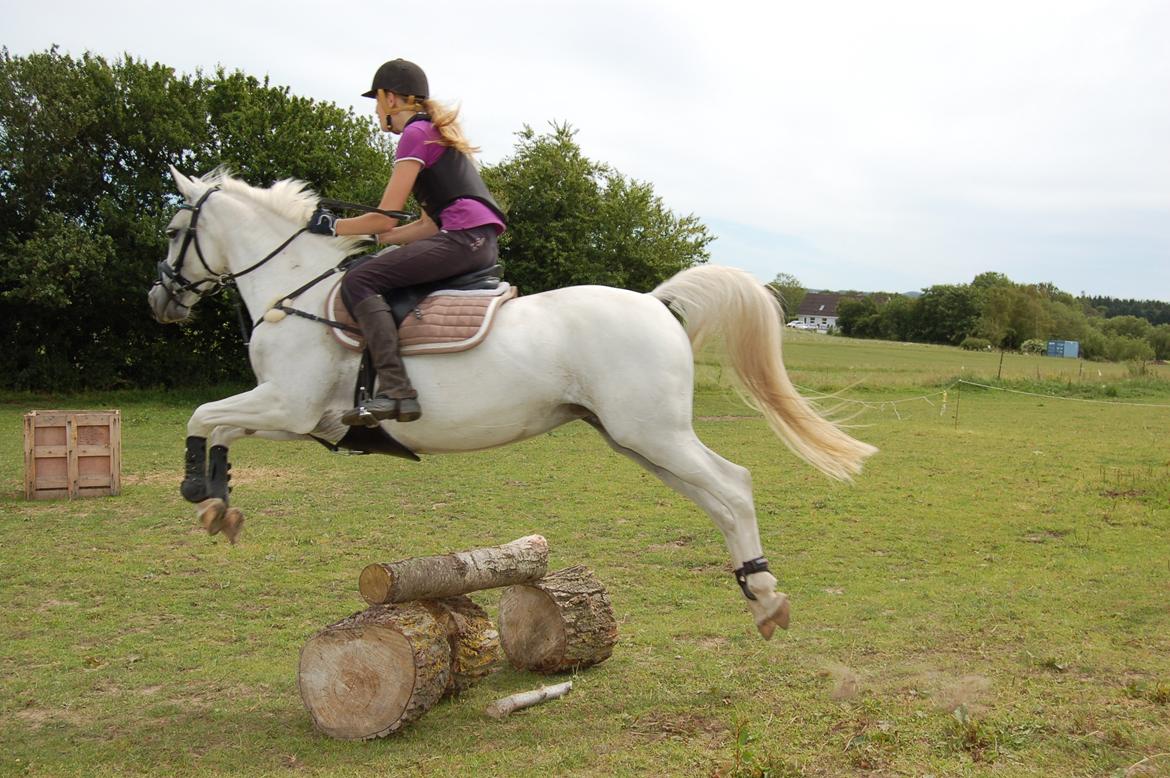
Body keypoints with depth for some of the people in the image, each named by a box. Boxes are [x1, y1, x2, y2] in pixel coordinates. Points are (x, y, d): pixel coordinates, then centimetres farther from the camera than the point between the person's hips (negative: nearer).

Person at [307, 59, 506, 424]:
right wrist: (375, 238, 21)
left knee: (358, 281, -15)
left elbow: (386, 217, -6)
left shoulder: (416, 133, -2)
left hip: (465, 238, -11)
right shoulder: (435, 132, 27)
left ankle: (395, 391, -28)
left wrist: (334, 226, 8)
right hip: (479, 243, 11)